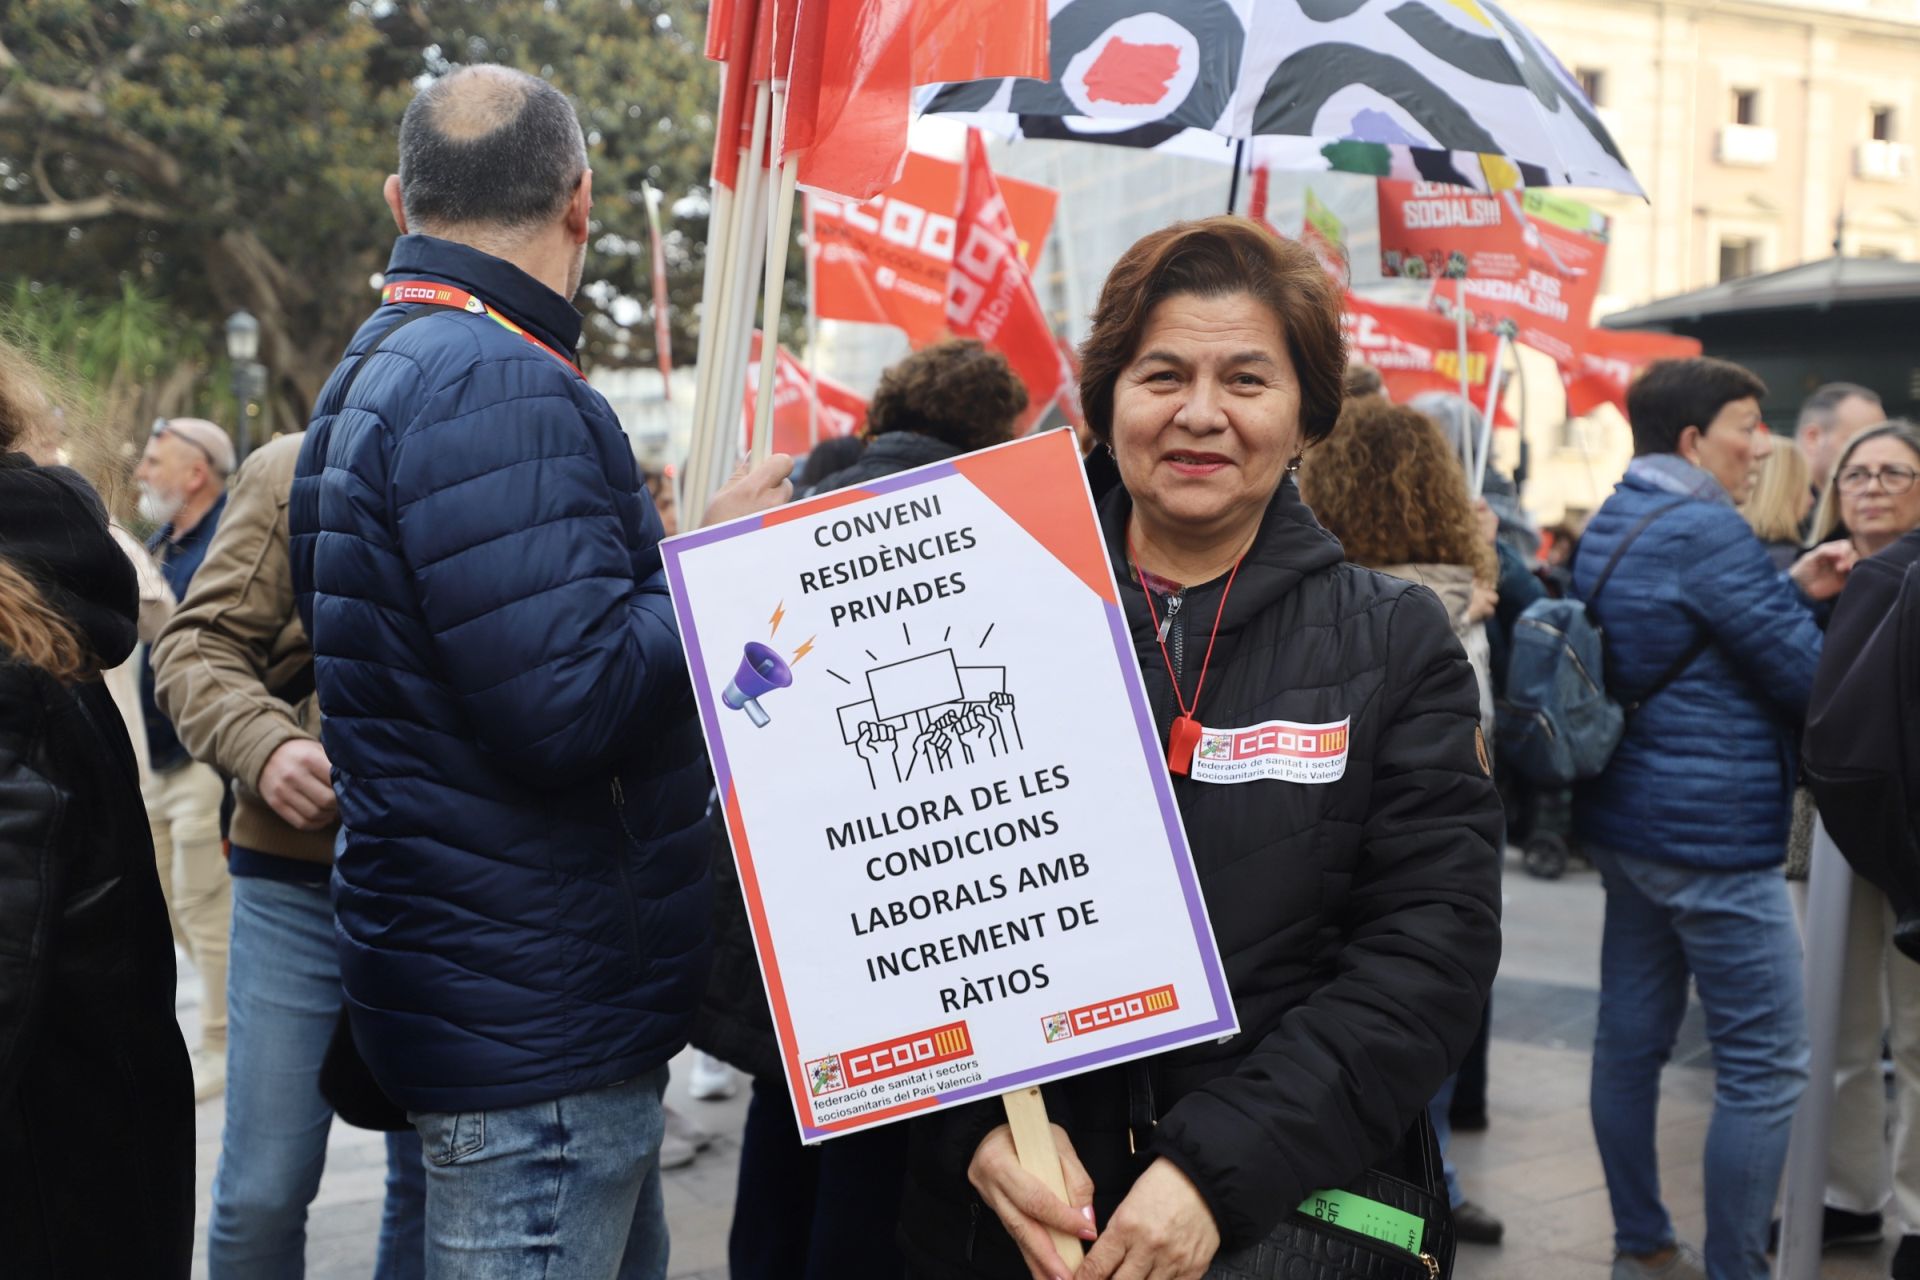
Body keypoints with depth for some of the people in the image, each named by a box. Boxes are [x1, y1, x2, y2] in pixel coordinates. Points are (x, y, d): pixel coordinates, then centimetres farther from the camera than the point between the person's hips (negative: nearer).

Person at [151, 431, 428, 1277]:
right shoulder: (294, 472, -1)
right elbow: (196, 648, -3)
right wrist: (263, 743, -22)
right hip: (300, 871, -2)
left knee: (434, 1184, 13)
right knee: (262, 1193, 2)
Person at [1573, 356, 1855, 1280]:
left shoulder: (1609, 527, 13)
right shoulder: (1705, 530, -17)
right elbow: (1803, 675, -14)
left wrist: (1792, 590, 7)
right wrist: (1814, 608, 6)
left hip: (1625, 821, 10)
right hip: (1713, 834, -10)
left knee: (1632, 1038, 14)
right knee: (1767, 1066, -3)